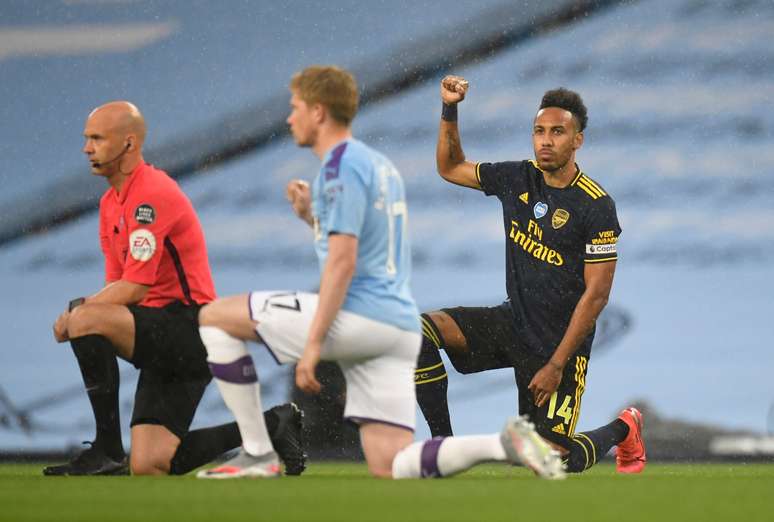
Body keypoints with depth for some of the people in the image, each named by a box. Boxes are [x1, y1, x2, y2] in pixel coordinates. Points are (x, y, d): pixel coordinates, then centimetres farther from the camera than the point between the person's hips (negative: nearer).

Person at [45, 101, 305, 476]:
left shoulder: (152, 194, -15)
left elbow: (134, 288, -20)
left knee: (86, 319, -28)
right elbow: (117, 286, 15)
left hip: (188, 328, -9)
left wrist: (77, 311, -12)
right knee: (149, 467, 0)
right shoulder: (110, 202, 16)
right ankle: (271, 424, 14)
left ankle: (107, 449, -21)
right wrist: (78, 312, -5)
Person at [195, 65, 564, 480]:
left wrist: (313, 344, -19)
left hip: (358, 318, -9)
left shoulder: (340, 166, -8)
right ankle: (505, 444, -13)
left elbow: (343, 263, -17)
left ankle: (257, 454, 0)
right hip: (400, 326, 9)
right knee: (389, 468, 4)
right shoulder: (377, 164, 21)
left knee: (214, 317, 3)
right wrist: (313, 216, 21)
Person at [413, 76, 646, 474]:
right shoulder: (517, 179, 0)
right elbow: (450, 168, 17)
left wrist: (556, 365, -19)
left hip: (558, 342, -5)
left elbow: (596, 294, -17)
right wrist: (449, 112, 0)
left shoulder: (596, 206, -17)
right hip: (512, 323, 5)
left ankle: (622, 429, 26)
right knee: (421, 331, -19)